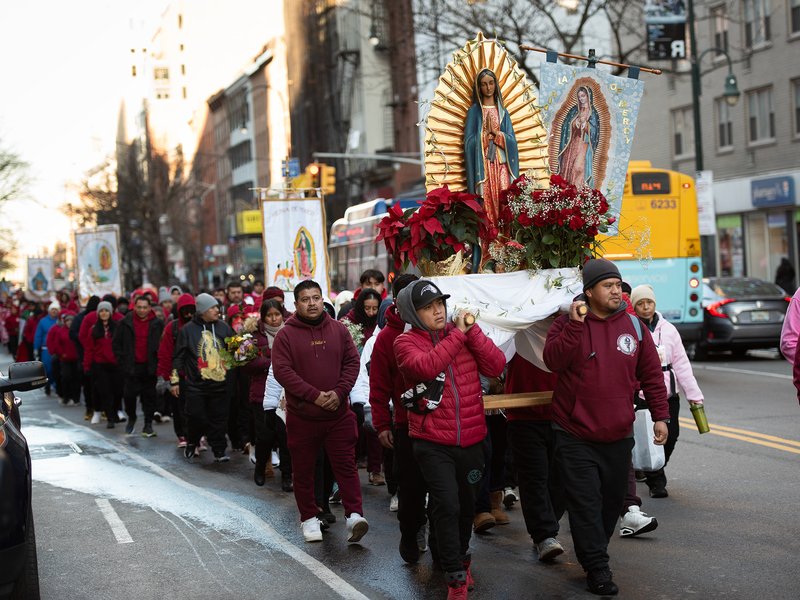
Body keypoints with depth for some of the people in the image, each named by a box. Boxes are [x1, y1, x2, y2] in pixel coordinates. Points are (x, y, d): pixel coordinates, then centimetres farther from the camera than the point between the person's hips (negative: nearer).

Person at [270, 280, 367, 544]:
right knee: (303, 470, 8)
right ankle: (309, 518, 19)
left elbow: (352, 363, 4)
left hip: (338, 413, 1)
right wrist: (314, 395, -17)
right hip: (301, 415, -1)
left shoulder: (339, 330, 5)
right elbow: (282, 371, -11)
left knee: (345, 465, -2)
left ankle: (354, 515, -2)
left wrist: (339, 392, -12)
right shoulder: (286, 335, -3)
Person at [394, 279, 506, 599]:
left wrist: (472, 331, -14)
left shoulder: (463, 333, 6)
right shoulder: (406, 342, -6)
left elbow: (496, 366, -6)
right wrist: (458, 334, -21)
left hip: (471, 439, 4)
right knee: (447, 506, -14)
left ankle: (459, 559, 40)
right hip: (432, 442, -4)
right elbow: (426, 367, -27)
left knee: (466, 504, 17)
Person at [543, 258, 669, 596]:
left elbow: (651, 374, 9)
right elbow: (553, 361, -19)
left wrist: (660, 415, 6)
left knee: (611, 501, 12)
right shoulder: (568, 324, -2)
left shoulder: (633, 326, 5)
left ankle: (594, 554, 30)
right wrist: (575, 324, -25)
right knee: (585, 503, -6)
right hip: (575, 436, -3)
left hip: (618, 436, 3)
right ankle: (597, 568, 0)